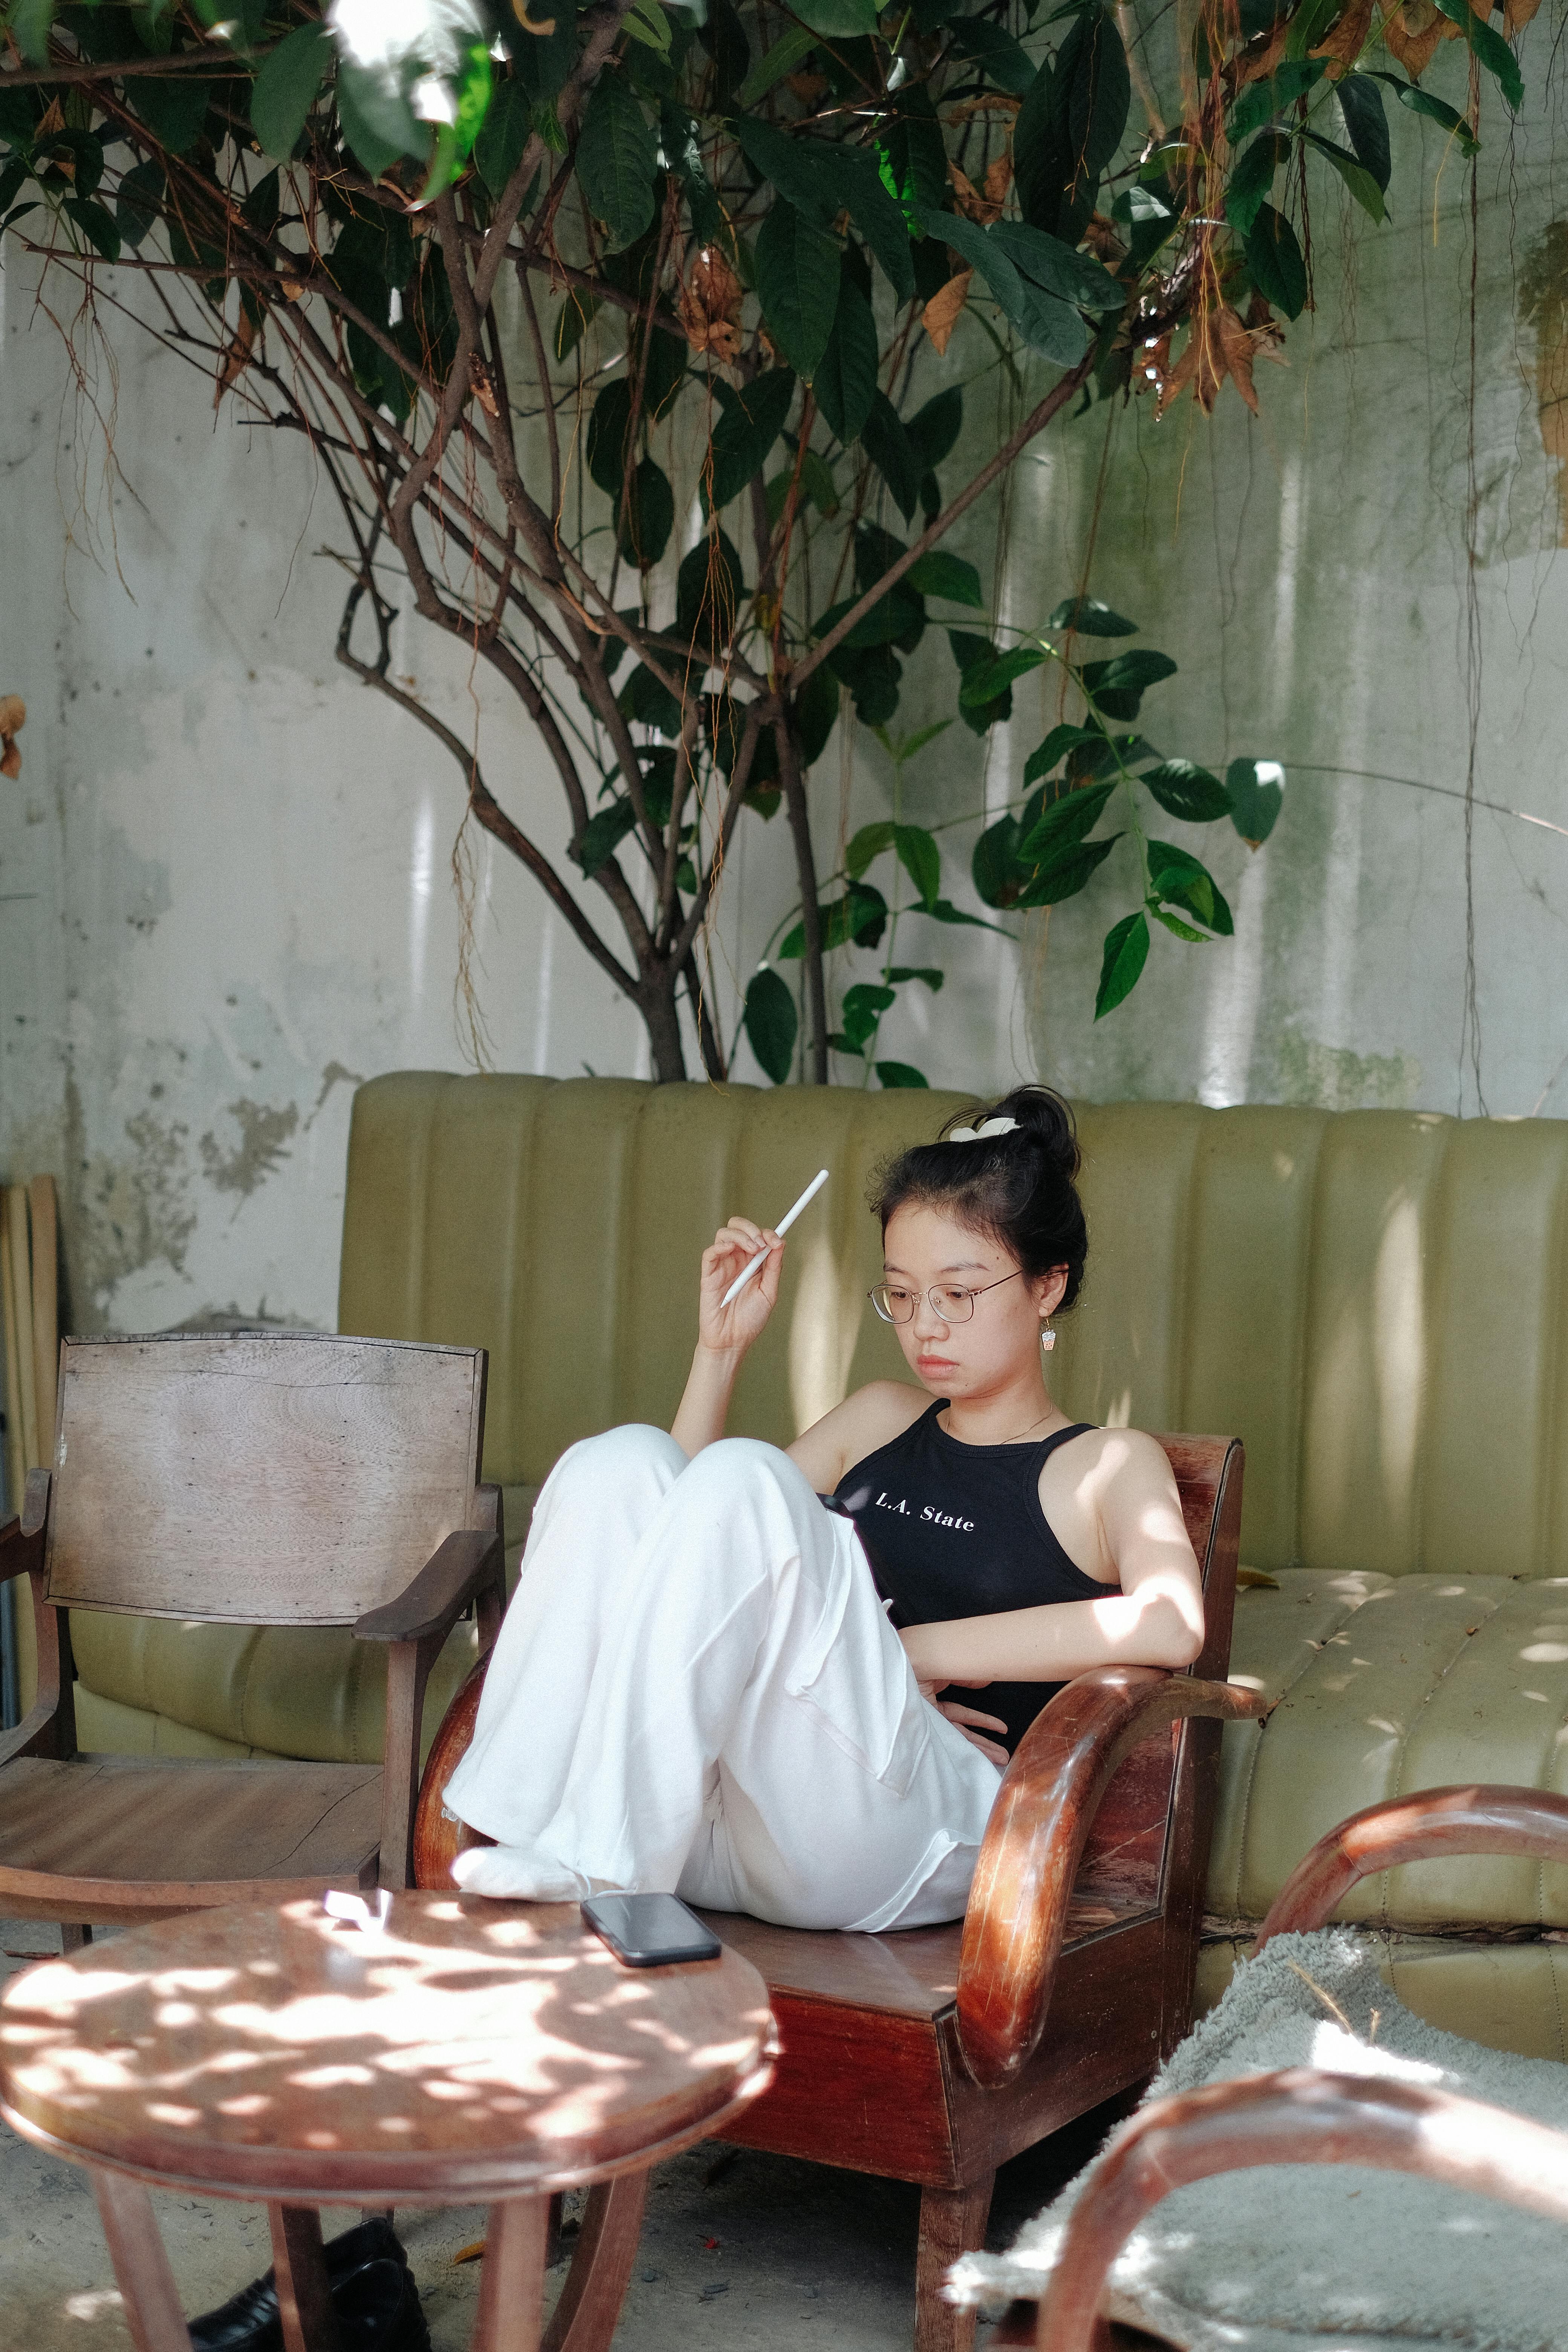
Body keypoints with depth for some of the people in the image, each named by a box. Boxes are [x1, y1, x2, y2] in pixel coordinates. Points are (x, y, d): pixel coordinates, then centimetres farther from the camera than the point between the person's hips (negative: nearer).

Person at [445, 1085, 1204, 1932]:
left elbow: (1170, 1623, -11)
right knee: (622, 1462, -15)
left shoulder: (1109, 1466, 12)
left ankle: (595, 1864, -27)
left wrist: (915, 1648, -11)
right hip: (718, 1825, 5)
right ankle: (511, 1825, -26)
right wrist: (722, 1347, 20)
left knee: (743, 1476, -25)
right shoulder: (881, 1418, 30)